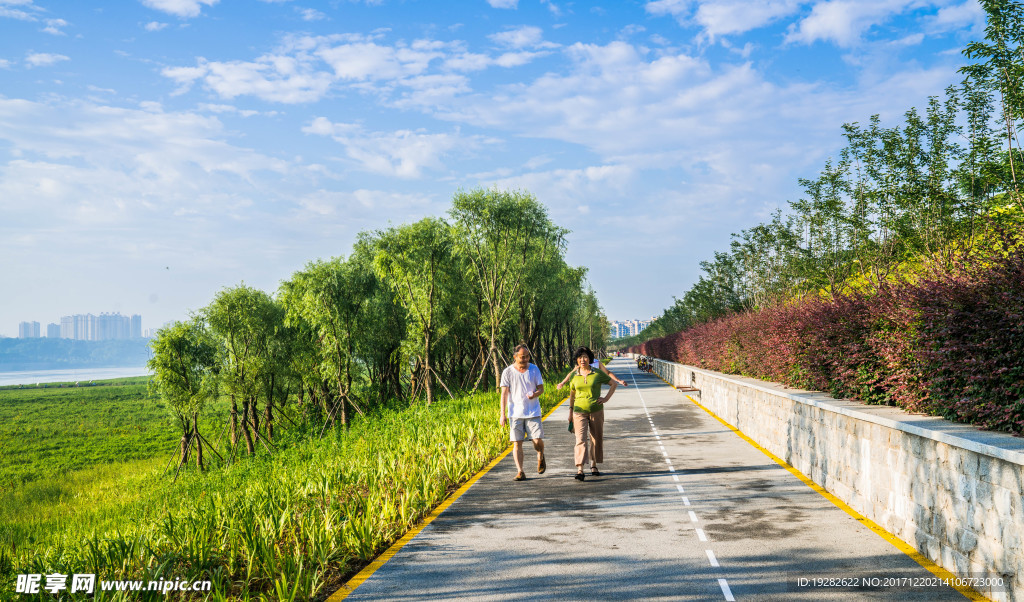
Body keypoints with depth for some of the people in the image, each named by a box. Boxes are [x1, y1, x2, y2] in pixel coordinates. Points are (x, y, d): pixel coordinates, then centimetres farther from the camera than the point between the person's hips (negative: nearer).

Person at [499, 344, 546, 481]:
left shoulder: (534, 369, 3)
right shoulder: (508, 372, -1)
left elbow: (541, 388, 8)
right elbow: (504, 394, -2)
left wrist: (535, 394, -16)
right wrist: (502, 415, -8)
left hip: (533, 412, 1)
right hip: (515, 413, 0)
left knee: (538, 440, -6)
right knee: (517, 443, -3)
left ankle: (540, 457, 26)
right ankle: (520, 472, 5)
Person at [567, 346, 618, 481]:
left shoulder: (598, 374, -4)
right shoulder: (575, 376, 1)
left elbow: (614, 384, 7)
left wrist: (606, 398, -3)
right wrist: (570, 411, 18)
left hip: (596, 411, 1)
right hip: (579, 412, 0)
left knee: (596, 438, 11)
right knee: (581, 439, -13)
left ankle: (594, 465, 31)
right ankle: (580, 471, -20)